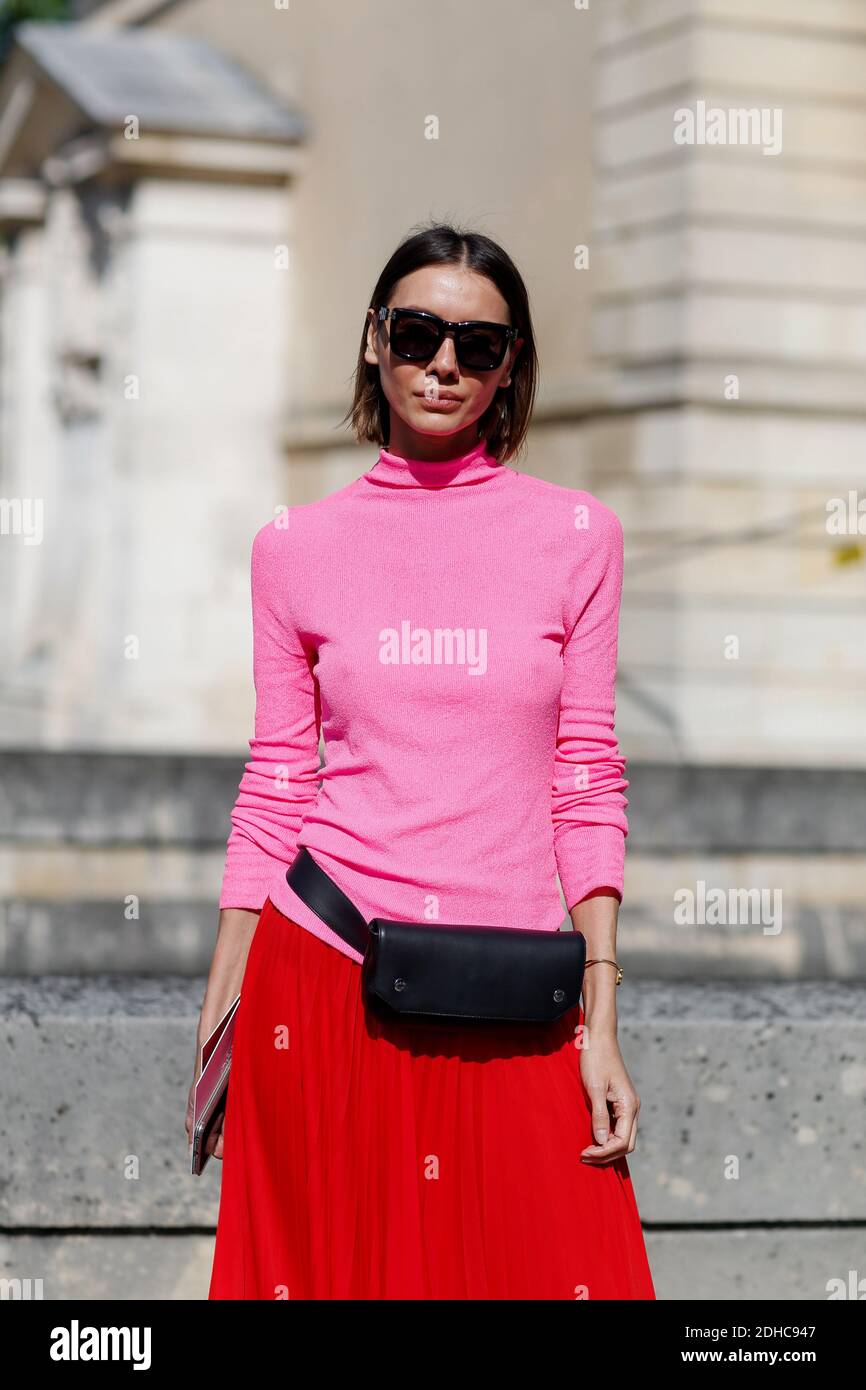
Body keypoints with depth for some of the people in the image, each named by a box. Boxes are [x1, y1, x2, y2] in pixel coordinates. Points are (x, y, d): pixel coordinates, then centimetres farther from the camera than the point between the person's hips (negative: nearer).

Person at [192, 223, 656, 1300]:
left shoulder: (575, 535, 5)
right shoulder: (298, 545, 6)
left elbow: (588, 786, 4)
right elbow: (275, 786, 8)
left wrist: (601, 1025, -1)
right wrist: (218, 1017, 6)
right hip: (324, 980, 0)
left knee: (546, 1262, -2)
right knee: (329, 1262, 3)